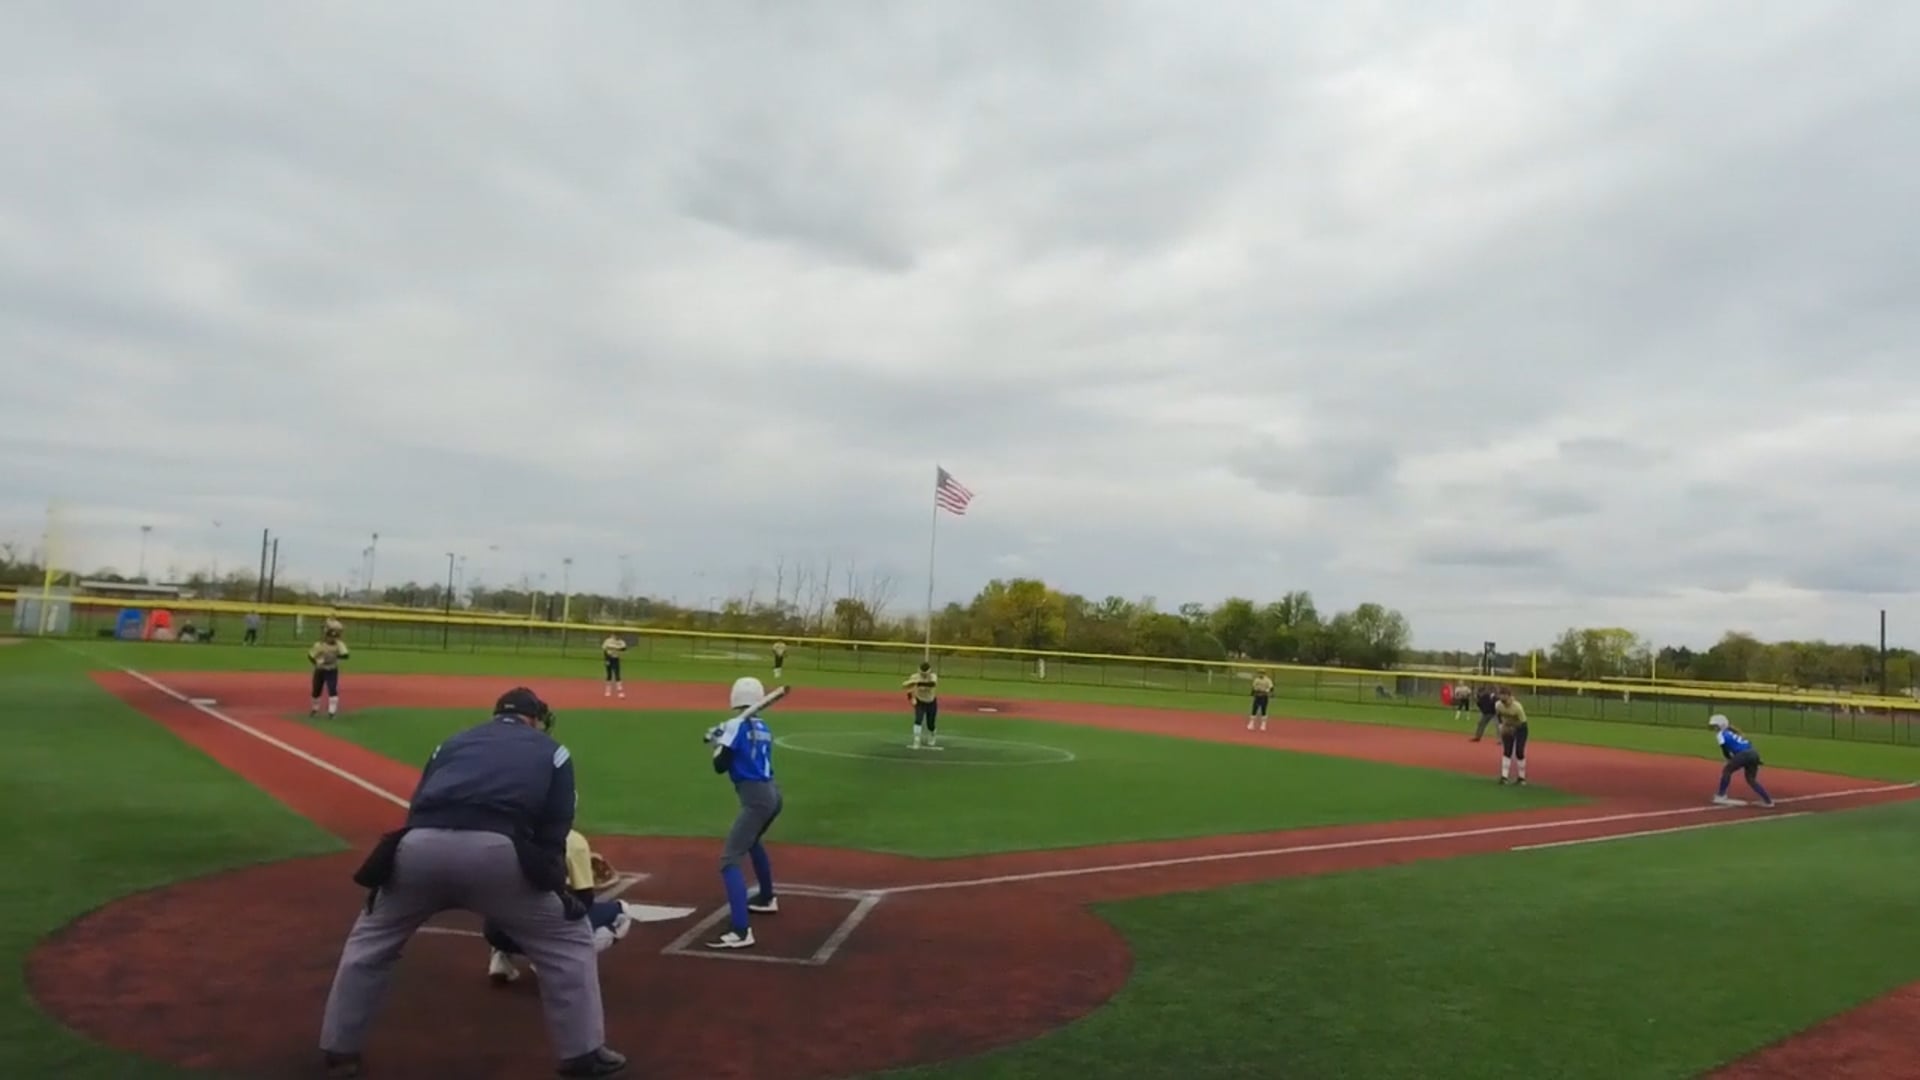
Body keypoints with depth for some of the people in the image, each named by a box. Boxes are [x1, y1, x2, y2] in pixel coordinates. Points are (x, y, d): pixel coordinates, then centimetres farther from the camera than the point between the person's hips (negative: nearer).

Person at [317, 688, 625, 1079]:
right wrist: (550, 887, 24)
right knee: (568, 939, 16)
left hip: (422, 846, 3)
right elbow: (553, 832, 16)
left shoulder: (453, 742, 34)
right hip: (496, 850, -3)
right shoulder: (552, 750, 26)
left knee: (371, 939, 32)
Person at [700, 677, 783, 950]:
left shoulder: (735, 725, -7)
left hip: (756, 799, -9)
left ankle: (741, 931, -25)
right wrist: (722, 739, 18)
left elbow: (720, 767, -7)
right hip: (772, 794, 9)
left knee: (730, 860, -12)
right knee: (752, 842, 35)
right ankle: (767, 898, 52)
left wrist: (717, 745, 11)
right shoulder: (763, 728, 14)